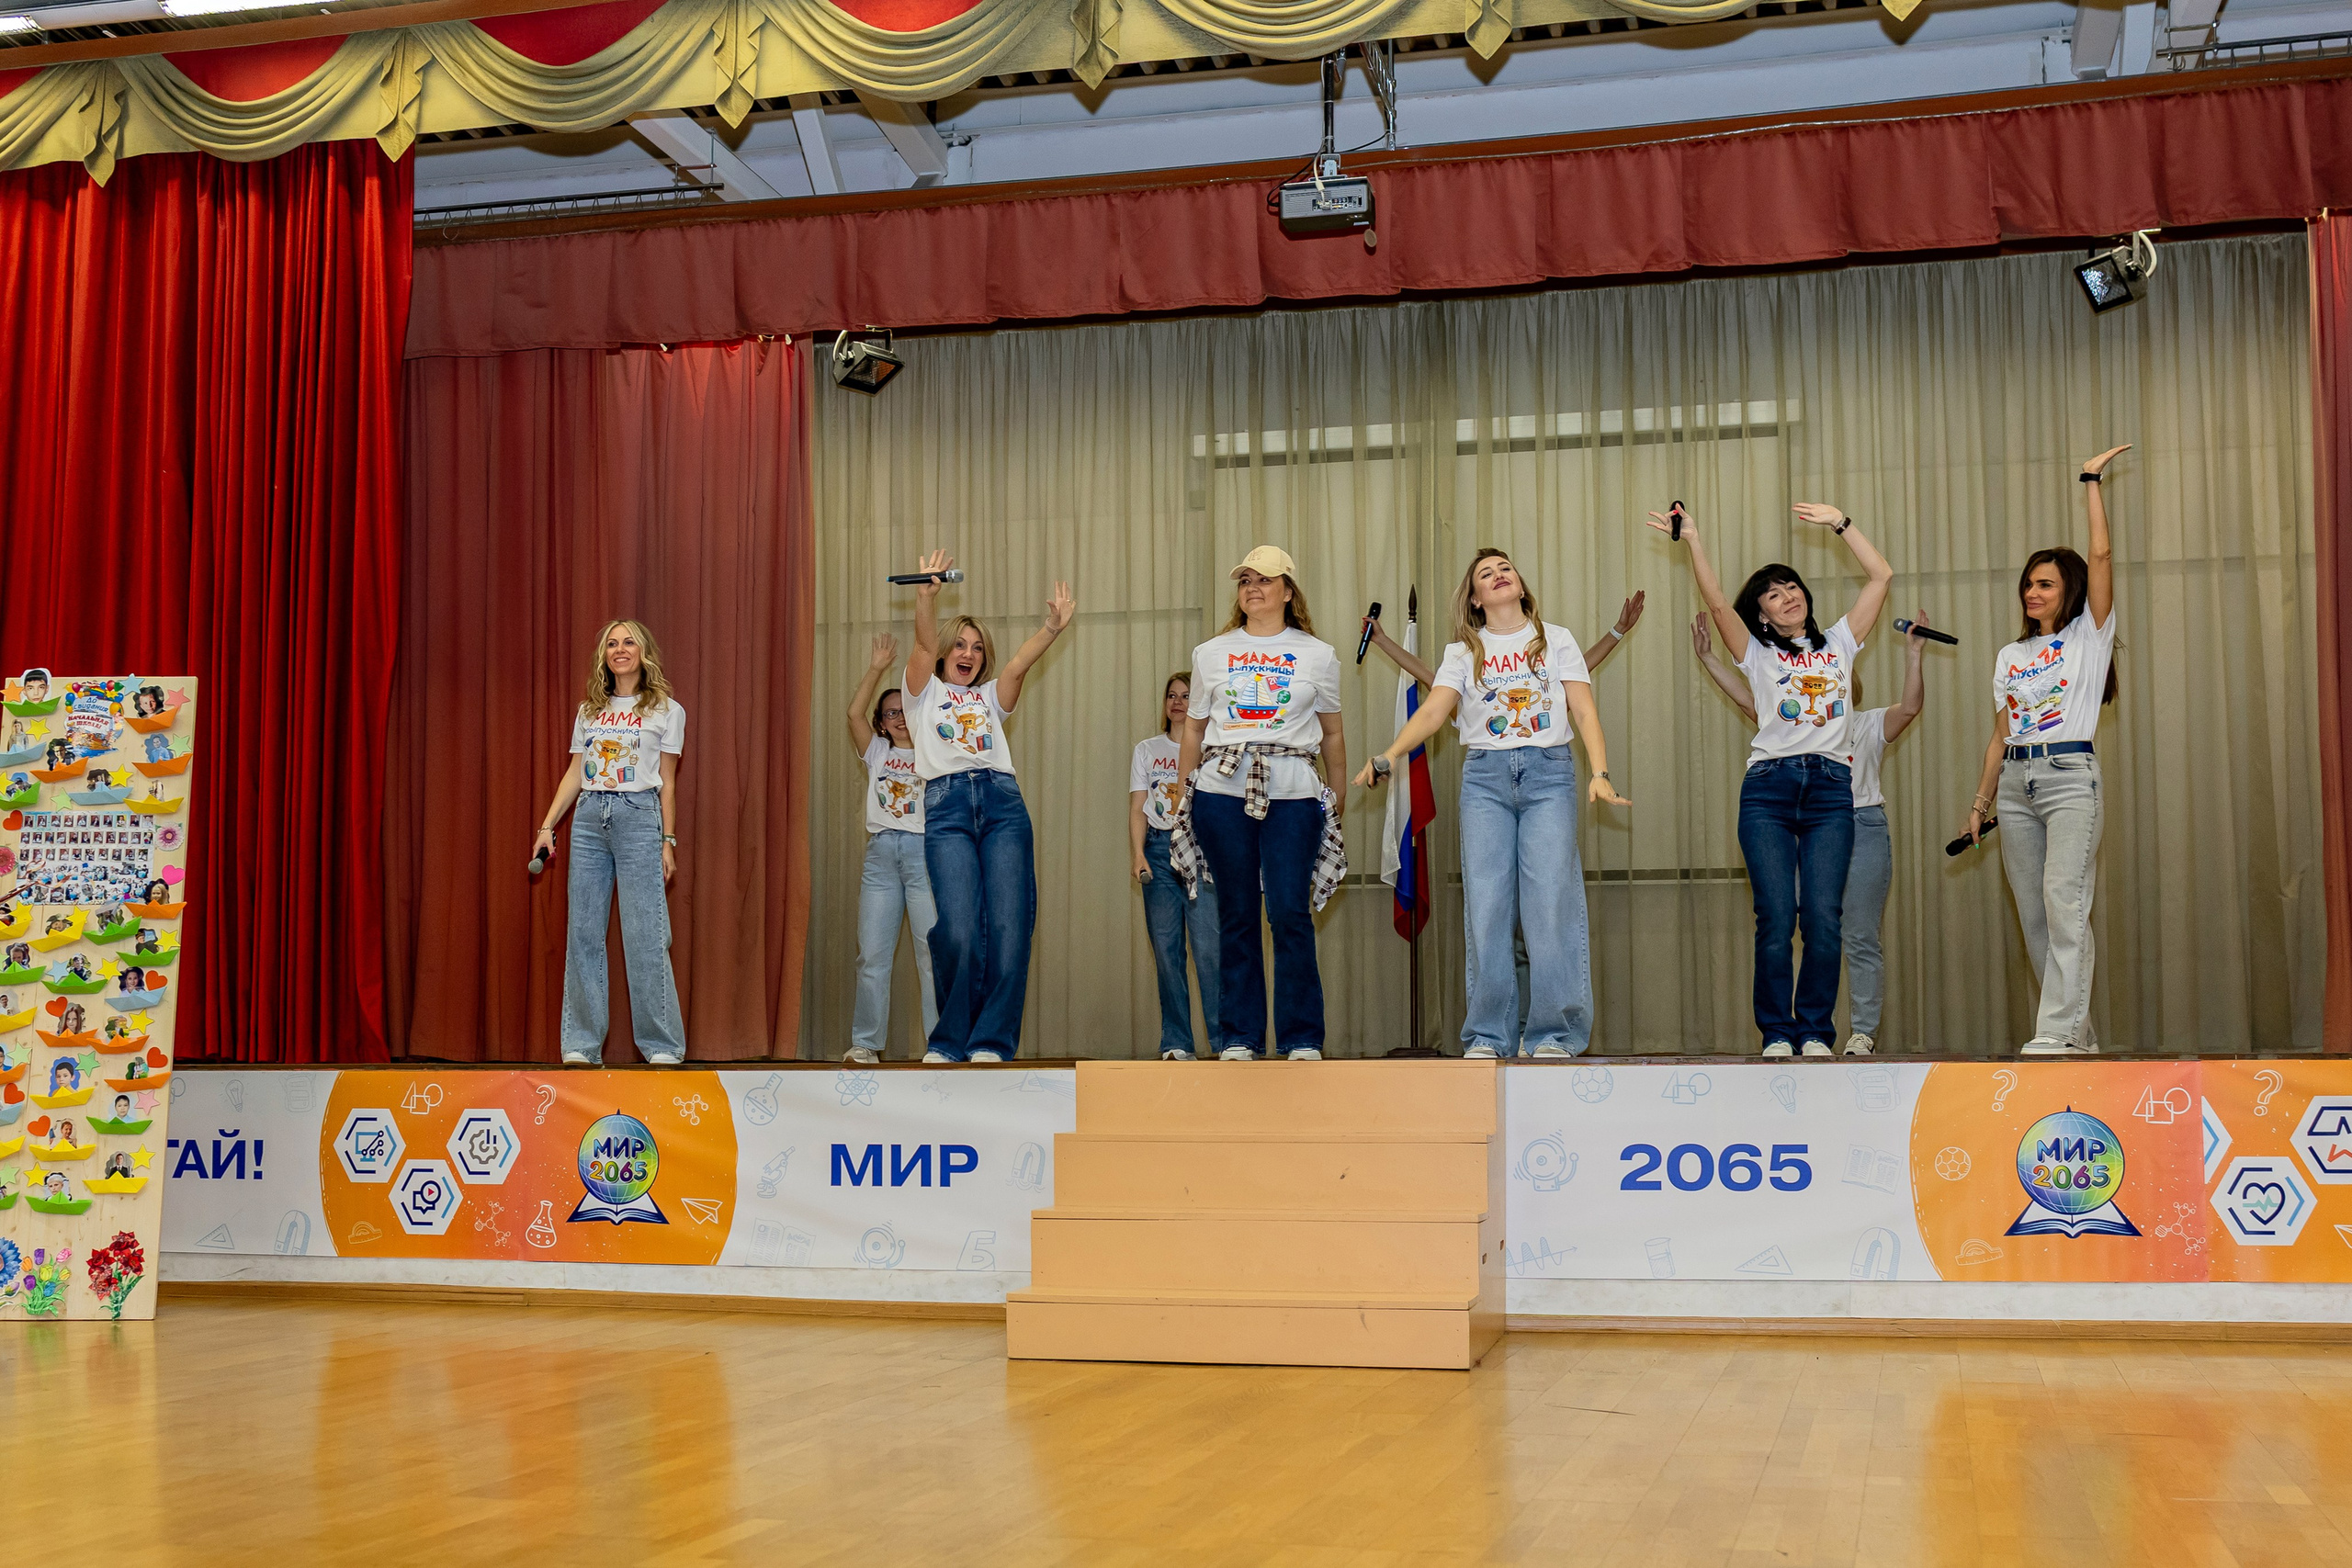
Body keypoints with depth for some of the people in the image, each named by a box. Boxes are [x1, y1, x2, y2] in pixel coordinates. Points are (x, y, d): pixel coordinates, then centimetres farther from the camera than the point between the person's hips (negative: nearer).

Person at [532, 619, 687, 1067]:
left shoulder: (666, 710, 7)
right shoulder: (589, 711, 16)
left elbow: (667, 782, 5)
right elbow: (575, 774, 16)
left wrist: (668, 841, 0)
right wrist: (547, 825, 8)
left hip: (639, 817, -4)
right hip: (589, 818, 4)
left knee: (644, 936, -7)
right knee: (583, 933, 1)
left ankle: (662, 1047, -2)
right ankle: (581, 1045, 6)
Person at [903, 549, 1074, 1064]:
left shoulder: (990, 697, 28)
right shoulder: (926, 693, 20)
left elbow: (1019, 664, 9)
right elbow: (924, 646, 1)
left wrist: (1051, 628, -7)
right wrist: (926, 596, -17)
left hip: (1002, 801, 3)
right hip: (947, 804, -3)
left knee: (1010, 927, -11)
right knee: (959, 930, -16)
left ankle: (990, 1041, -4)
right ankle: (950, 1041, -1)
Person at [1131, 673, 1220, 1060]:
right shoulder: (1146, 750, 15)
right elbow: (1137, 809, 9)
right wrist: (1138, 854, -5)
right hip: (1159, 849, 2)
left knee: (1208, 947, -13)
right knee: (1166, 949, -1)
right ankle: (1177, 1043, 3)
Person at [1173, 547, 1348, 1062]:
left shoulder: (1317, 656, 11)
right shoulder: (1211, 653, 14)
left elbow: (1333, 733, 17)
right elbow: (1193, 730, 19)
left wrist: (1338, 800, 16)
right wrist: (1182, 794, 15)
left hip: (1292, 792, -1)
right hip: (1222, 789, 1)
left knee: (1291, 913, -9)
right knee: (1237, 916, 3)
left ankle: (1302, 1040, -1)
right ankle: (1238, 1038, 9)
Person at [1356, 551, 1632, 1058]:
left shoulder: (1556, 640, 13)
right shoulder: (1463, 652, 14)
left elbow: (1585, 711, 5)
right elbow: (1432, 712, 1)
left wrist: (1600, 773, -11)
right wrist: (1389, 756, -17)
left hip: (1549, 773, -1)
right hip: (1485, 776, 1)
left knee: (1551, 901, -9)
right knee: (1486, 903, -5)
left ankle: (1555, 1034, -4)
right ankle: (1487, 1036, 0)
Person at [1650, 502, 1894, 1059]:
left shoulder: (1838, 643, 20)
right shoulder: (1757, 654, 15)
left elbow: (1882, 575, 15)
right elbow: (1716, 602, -1)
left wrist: (1840, 523, 12)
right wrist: (1693, 542, -9)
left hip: (1831, 788, 1)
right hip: (1768, 787, -1)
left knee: (1824, 919, -8)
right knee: (1776, 920, -7)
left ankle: (1816, 1031, 3)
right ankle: (1777, 1033, 2)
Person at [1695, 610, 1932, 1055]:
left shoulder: (1870, 726, 10)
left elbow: (1911, 705, -7)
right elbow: (1748, 700, 13)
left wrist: (1913, 653, -16)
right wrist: (1709, 658, 8)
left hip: (1862, 829, -3)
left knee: (1861, 939, -3)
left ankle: (1864, 1032, 1)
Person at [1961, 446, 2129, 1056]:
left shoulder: (2090, 634, 6)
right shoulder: (2010, 656, 19)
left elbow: (2101, 556, -6)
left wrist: (2092, 482, -1)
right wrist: (1980, 803, 12)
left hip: (2071, 776, -6)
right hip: (2015, 784, 6)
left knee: (2064, 901, -18)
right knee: (2033, 913, 2)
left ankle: (2058, 1030, -24)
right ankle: (2078, 1032, 8)